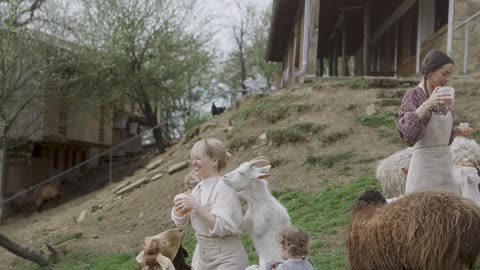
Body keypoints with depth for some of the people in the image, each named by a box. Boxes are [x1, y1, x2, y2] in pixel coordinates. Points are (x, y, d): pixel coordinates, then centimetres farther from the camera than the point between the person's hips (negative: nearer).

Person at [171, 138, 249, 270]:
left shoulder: (224, 188, -16)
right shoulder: (199, 188, 6)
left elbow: (222, 227, -24)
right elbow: (181, 221, 9)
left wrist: (196, 206, -28)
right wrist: (180, 206, -11)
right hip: (203, 259, 7)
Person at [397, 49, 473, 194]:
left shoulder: (442, 97, 11)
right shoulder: (413, 95, -8)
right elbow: (405, 130, -23)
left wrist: (458, 131, 4)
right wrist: (427, 104, -30)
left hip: (445, 164, 7)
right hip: (425, 165, -7)